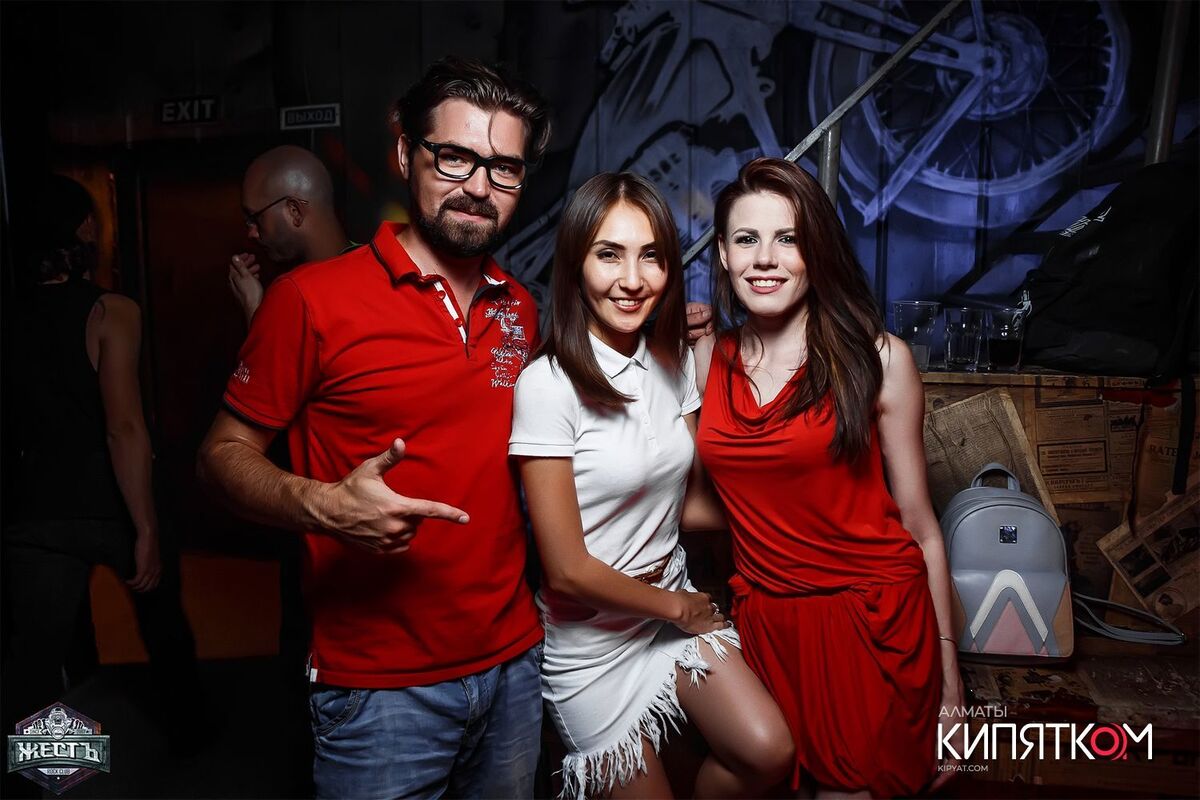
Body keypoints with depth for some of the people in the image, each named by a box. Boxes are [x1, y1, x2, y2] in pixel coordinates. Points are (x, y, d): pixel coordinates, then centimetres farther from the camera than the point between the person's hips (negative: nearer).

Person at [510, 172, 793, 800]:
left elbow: (690, 504, 5)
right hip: (591, 636, -5)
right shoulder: (547, 384, -23)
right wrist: (676, 608, -7)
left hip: (677, 601, 5)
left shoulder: (675, 362, -2)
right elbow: (568, 570, -19)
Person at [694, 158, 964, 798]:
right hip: (765, 620, 3)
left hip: (877, 622, -3)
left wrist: (947, 673, 0)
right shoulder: (706, 360, 1)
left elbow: (919, 525, -3)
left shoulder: (876, 359, -8)